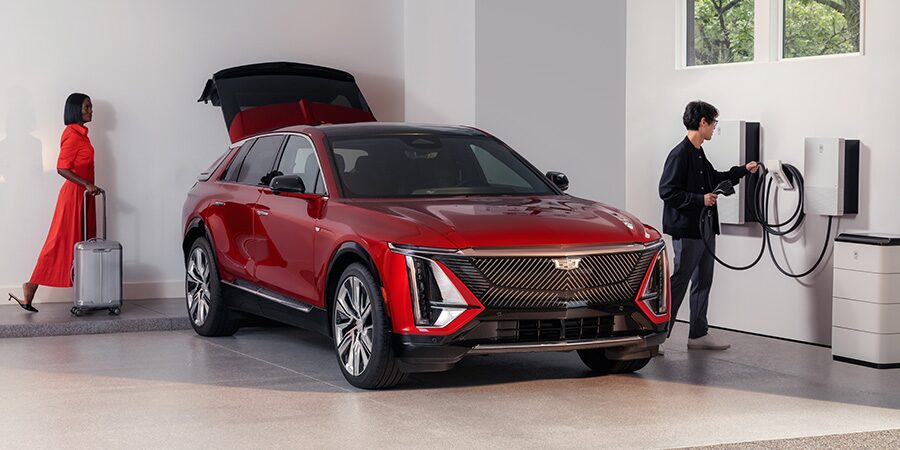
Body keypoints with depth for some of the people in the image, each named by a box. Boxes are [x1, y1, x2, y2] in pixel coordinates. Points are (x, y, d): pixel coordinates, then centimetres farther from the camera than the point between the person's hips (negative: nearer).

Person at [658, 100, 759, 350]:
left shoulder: (698, 154, 14)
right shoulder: (680, 154, -16)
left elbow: (715, 179, 31)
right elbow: (667, 191, -21)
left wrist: (743, 170, 29)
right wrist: (700, 200, -20)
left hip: (705, 230, 10)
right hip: (686, 231, -10)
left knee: (702, 283, 13)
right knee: (678, 283, -6)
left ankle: (698, 335, 20)